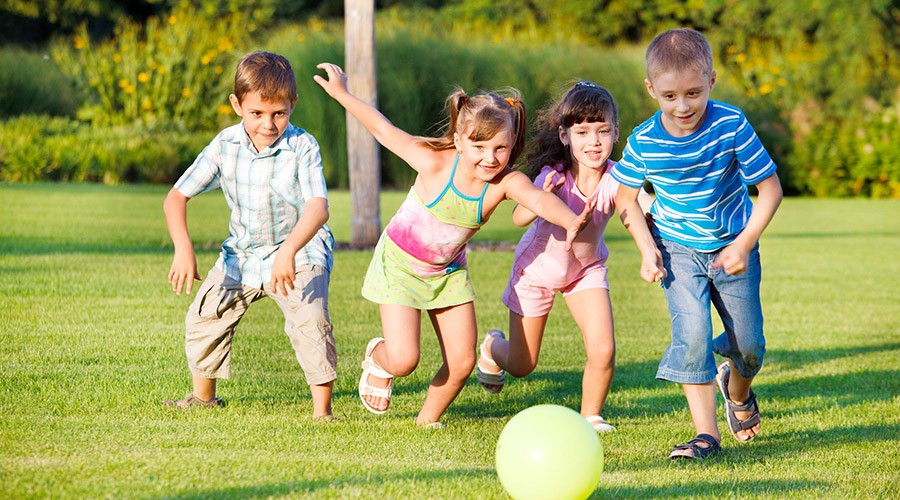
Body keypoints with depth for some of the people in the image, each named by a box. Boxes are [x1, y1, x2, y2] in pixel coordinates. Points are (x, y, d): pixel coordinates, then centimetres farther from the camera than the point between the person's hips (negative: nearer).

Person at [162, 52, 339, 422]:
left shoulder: (303, 147, -22)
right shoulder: (225, 146, -11)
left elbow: (318, 208, -35)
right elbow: (177, 197, -9)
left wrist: (288, 252, -51)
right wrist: (183, 248, -26)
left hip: (300, 253, -5)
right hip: (242, 254, 5)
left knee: (310, 321, -26)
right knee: (204, 316, 7)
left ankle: (322, 410, -16)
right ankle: (203, 396, 30)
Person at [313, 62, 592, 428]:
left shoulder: (506, 182, -24)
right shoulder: (435, 163, -27)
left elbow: (540, 199, -45)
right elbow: (384, 130, -15)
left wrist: (570, 221, -66)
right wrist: (341, 94, -10)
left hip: (448, 271, 3)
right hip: (400, 263, -3)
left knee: (462, 361, -1)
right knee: (403, 360, -12)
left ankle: (429, 419, 26)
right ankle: (378, 359, 26)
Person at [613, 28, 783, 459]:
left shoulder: (731, 126, -21)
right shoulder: (643, 142, -16)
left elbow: (770, 188, -13)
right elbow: (626, 197, 3)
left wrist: (745, 244, -19)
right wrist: (647, 248, -9)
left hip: (732, 247, 0)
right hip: (678, 250, 0)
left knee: (749, 343, 7)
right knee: (692, 333, -18)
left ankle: (737, 390, 42)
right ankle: (705, 434, -12)